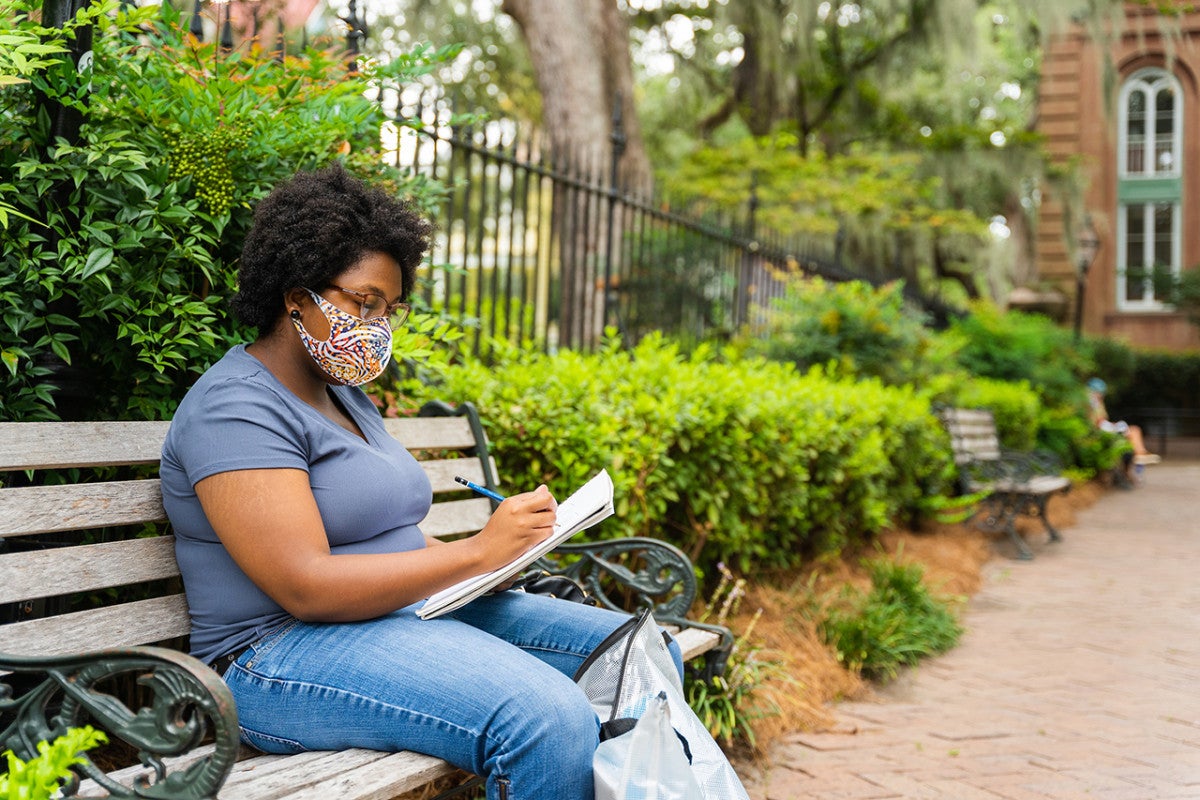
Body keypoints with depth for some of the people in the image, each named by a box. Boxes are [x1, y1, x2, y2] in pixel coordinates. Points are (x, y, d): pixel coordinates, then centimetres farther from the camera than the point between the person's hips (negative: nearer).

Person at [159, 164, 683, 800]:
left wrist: (504, 549, -1)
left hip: (411, 611, 10)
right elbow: (306, 586, -21)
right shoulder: (235, 407, -12)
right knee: (549, 720, -33)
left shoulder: (345, 392, 20)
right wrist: (476, 553, -20)